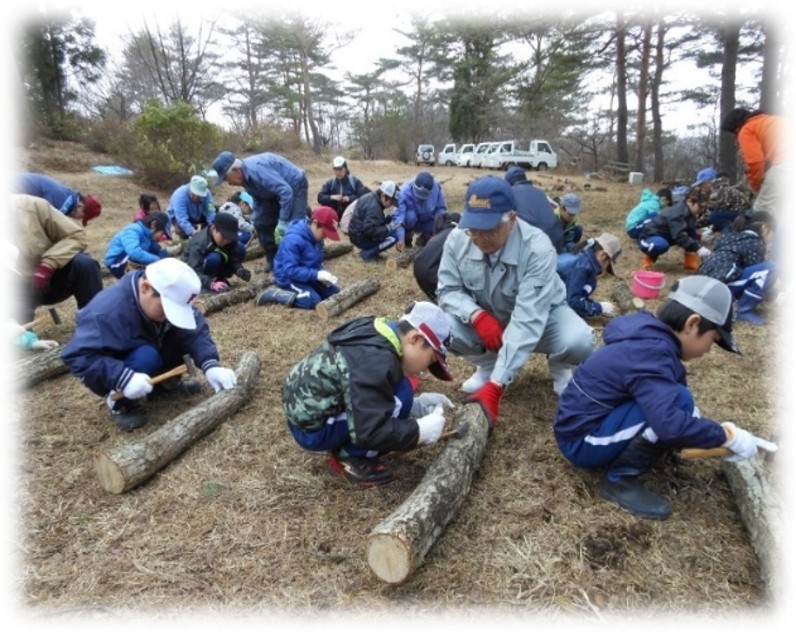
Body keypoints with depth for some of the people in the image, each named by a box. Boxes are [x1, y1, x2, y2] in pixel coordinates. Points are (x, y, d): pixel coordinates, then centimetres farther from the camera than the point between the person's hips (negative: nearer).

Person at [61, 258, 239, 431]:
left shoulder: (171, 298, -18)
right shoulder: (109, 311, -35)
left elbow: (196, 331, -20)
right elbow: (77, 356, -37)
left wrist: (210, 365, -36)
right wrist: (124, 378, -46)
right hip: (116, 370, -6)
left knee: (184, 332, -16)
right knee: (146, 357, -36)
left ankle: (162, 380, 8)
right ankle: (120, 402, -8)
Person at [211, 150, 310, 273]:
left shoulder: (257, 169, -36)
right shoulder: (245, 174, -5)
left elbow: (286, 192, -39)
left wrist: (283, 221, -36)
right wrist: (254, 219, 13)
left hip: (295, 186, -9)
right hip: (275, 191, 9)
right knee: (261, 223, 7)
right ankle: (273, 260, 19)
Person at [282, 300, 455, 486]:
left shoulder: (374, 334, 2)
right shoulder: (376, 363, -28)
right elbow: (369, 432, -30)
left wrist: (415, 404, 5)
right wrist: (421, 431, -18)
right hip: (312, 429, -10)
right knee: (399, 396, -19)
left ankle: (346, 447, 12)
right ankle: (350, 458, -4)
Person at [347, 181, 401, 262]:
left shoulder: (370, 198, 7)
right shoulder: (373, 207, -23)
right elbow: (369, 230, -30)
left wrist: (389, 218, 3)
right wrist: (388, 228, -21)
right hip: (361, 238, -10)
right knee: (394, 236, -17)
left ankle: (369, 250, 11)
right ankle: (367, 253, -7)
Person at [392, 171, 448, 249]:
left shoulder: (436, 187, -24)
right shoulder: (404, 191, -33)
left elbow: (441, 208, -11)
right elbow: (398, 215, -41)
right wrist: (400, 239, -52)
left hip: (427, 221, 3)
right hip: (410, 221, -3)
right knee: (410, 216, -36)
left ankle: (424, 237, 11)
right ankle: (407, 237, -5)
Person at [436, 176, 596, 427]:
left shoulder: (537, 248, -35)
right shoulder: (458, 239, -22)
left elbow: (526, 322, -41)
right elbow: (448, 290, -12)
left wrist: (495, 386, -47)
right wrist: (477, 315, -36)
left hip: (542, 315, -2)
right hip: (488, 317, 3)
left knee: (579, 341, -34)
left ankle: (559, 366, 6)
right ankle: (487, 364, 5)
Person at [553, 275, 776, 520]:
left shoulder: (650, 338, 6)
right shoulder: (650, 354, -24)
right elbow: (670, 424, -34)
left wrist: (715, 433, 9)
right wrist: (727, 436, -20)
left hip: (588, 423, 10)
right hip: (581, 442, -10)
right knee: (679, 401, -21)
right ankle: (620, 479, -10)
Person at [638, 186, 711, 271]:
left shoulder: (689, 212, 2)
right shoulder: (678, 214, -28)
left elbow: (692, 233, 9)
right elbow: (680, 236, -37)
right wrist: (698, 248, -41)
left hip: (666, 237, 9)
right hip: (650, 238, -9)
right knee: (662, 245, -43)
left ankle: (690, 262, 4)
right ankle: (648, 256, -10)